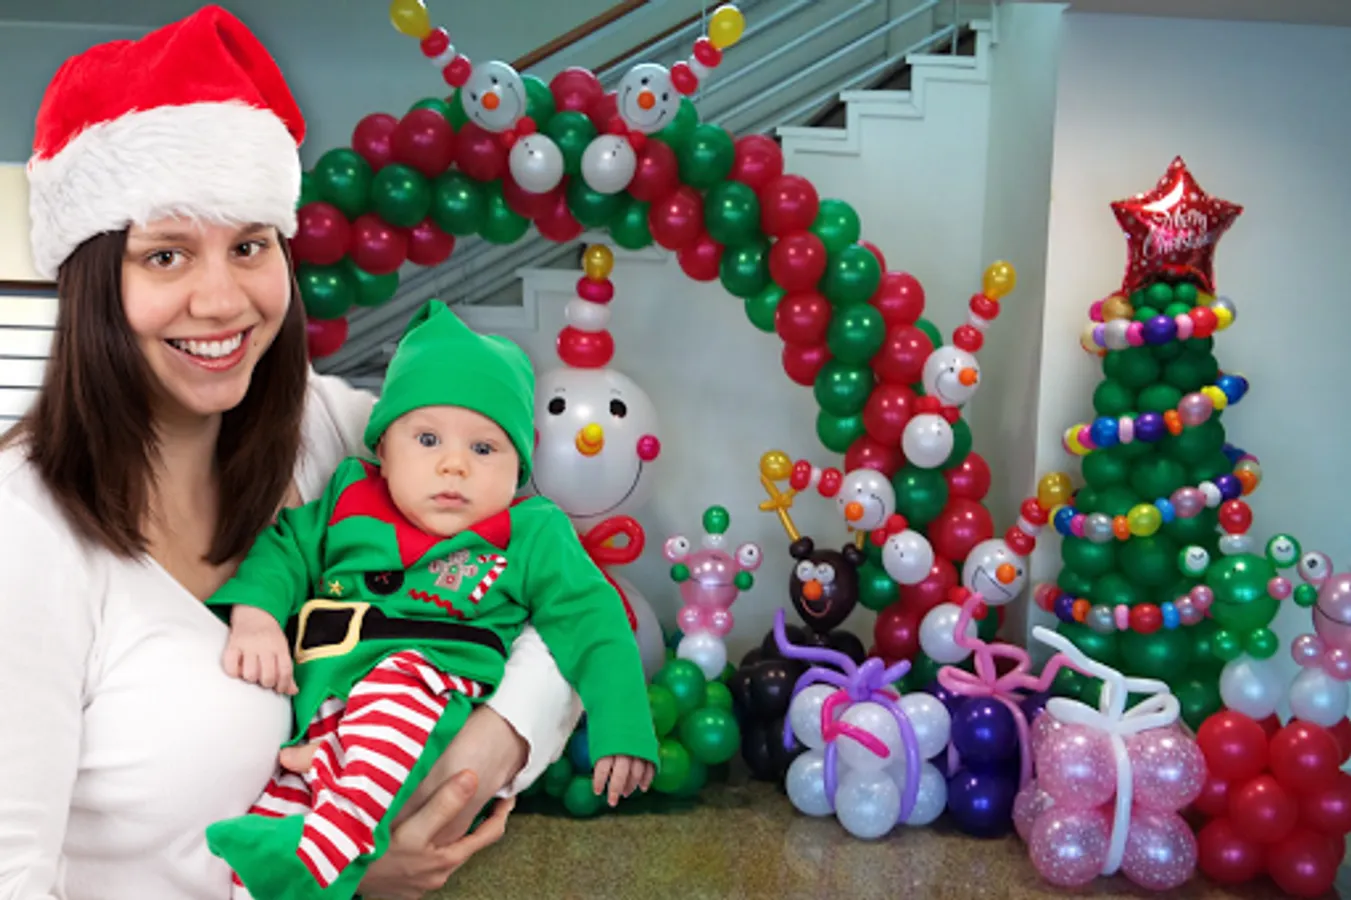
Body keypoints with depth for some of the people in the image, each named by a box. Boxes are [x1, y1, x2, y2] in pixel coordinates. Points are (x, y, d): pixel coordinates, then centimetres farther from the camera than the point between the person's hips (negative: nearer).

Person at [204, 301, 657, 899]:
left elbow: (590, 622, 5)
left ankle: (326, 849, -44)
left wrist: (619, 728, -4)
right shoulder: (348, 499, 15)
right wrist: (254, 612, -11)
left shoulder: (532, 534, 7)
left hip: (439, 714, -4)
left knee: (395, 682, -35)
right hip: (314, 710, 4)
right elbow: (282, 546, 11)